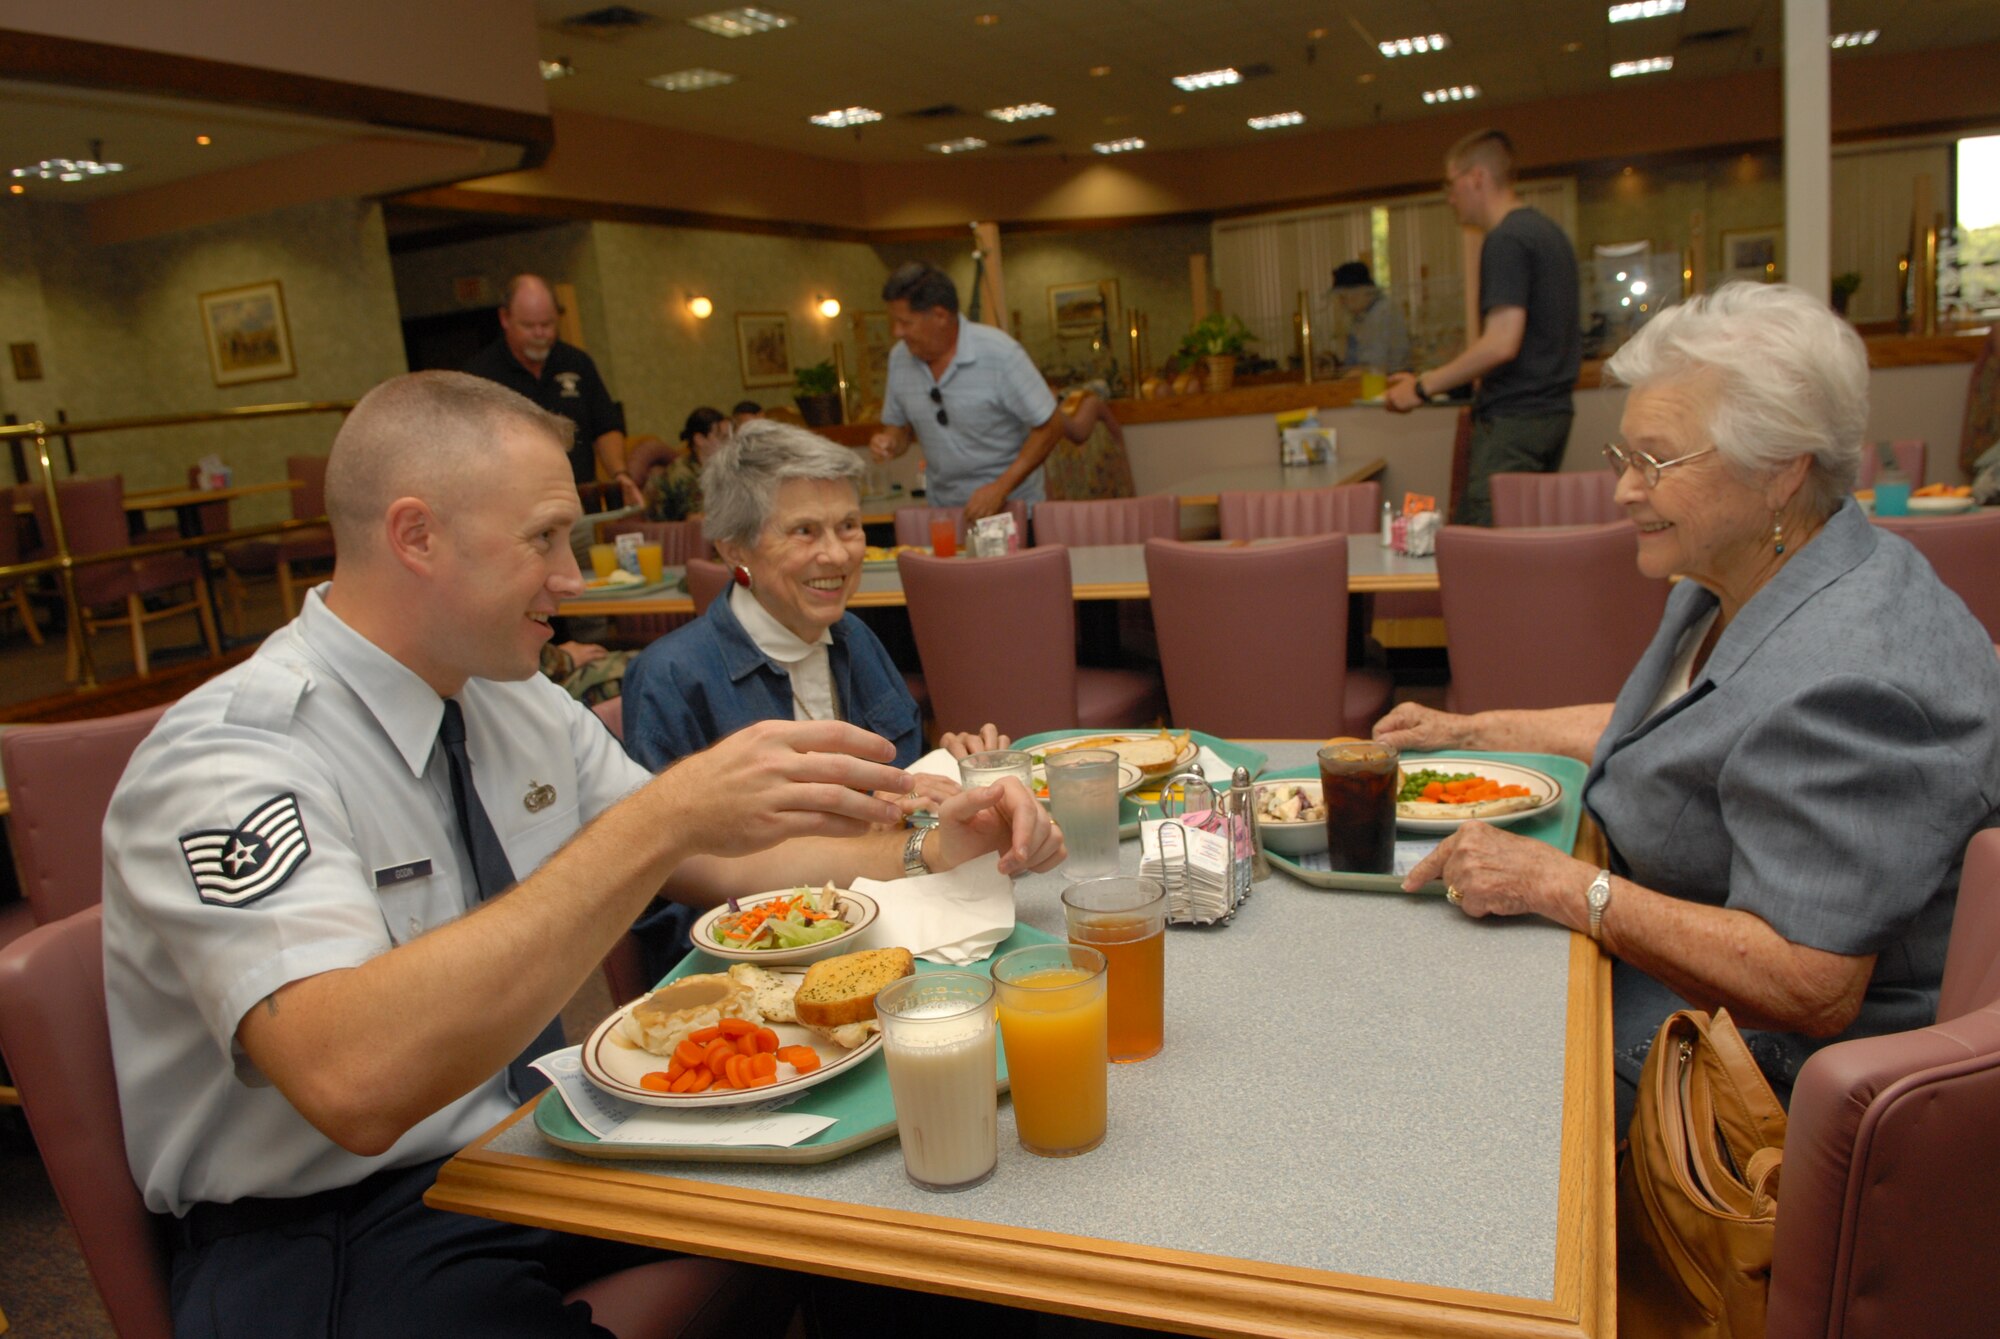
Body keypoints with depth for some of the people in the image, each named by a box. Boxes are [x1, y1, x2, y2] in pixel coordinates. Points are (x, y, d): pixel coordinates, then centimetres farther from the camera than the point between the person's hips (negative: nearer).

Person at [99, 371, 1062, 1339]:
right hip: (330, 1239, -7)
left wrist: (926, 854, -7)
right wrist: (663, 817, -39)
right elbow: (354, 1084, -37)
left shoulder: (517, 704, 2)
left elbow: (719, 867, 8)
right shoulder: (230, 760, -22)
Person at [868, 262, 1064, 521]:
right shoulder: (899, 358, 1)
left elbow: (1049, 426, -12)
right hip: (942, 508, 4)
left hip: (1011, 504, -4)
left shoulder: (999, 353, -14)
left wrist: (1001, 488, -18)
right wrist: (890, 442, -9)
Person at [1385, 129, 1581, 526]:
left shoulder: (1505, 240, -13)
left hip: (1513, 419, -10)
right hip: (1553, 413, 10)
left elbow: (1501, 344, -23)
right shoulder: (1549, 231, 18)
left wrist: (1423, 387, -14)